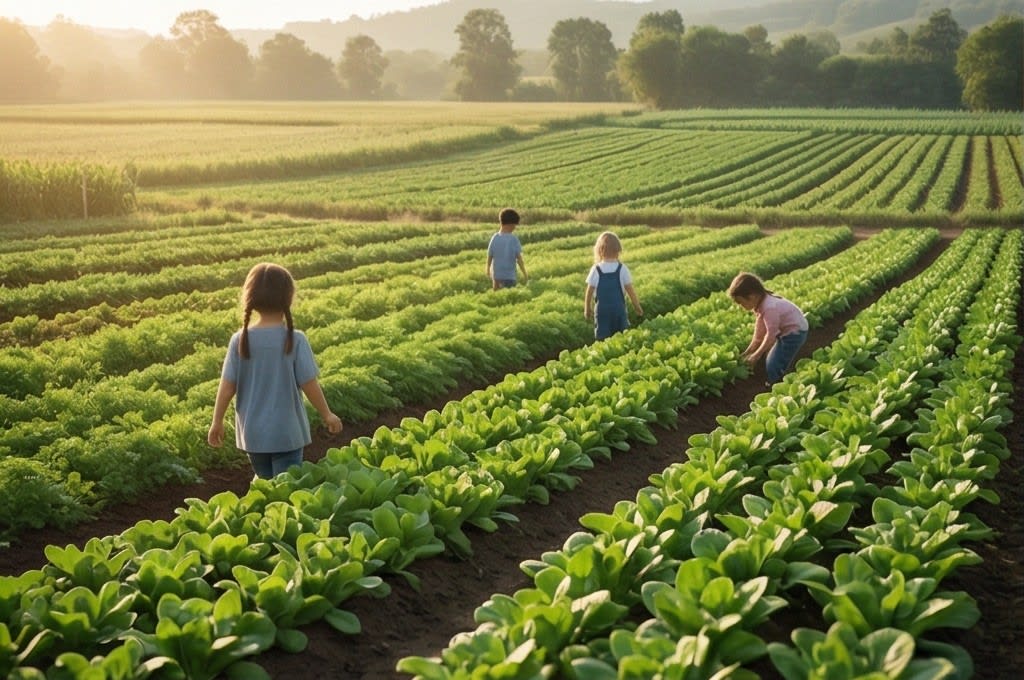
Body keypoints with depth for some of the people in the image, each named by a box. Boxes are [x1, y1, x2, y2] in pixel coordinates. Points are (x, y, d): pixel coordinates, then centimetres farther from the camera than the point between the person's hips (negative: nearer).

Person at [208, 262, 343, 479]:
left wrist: (217, 422, 8)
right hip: (286, 432, -3)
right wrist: (327, 415, 4)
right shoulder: (295, 340, -14)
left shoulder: (240, 340, -8)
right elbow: (309, 384, -11)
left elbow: (227, 386, -5)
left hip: (252, 433, 3)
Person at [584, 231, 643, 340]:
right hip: (619, 309, 0)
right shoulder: (622, 269, -7)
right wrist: (637, 306, 11)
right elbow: (630, 290, -3)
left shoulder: (596, 270, -7)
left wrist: (587, 309, 13)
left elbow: (589, 292, -1)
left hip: (601, 310, 0)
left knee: (603, 340, 1)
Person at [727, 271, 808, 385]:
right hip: (786, 331, 10)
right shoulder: (760, 304, -2)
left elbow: (771, 334, -26)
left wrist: (756, 355, -19)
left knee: (774, 367, -8)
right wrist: (748, 351, 5)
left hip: (795, 332, -10)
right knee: (771, 361, 18)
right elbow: (760, 330, 5)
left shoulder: (769, 308, -33)